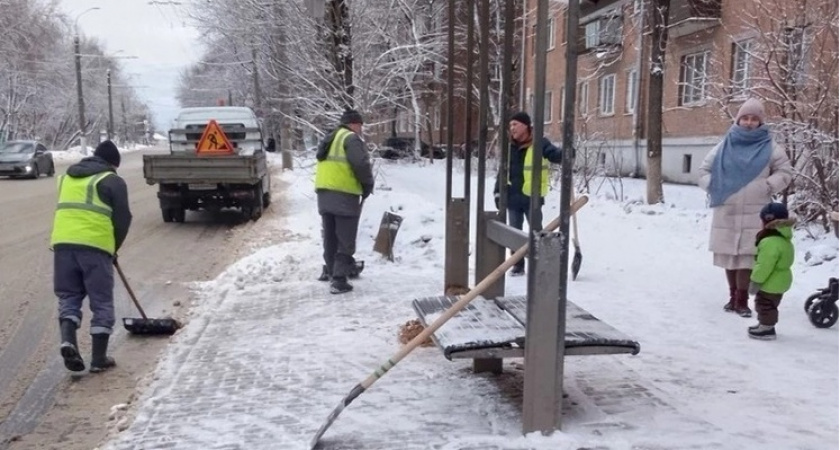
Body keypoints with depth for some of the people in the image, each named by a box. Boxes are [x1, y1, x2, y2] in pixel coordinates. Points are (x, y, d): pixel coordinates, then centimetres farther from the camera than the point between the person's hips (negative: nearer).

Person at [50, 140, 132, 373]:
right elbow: (123, 218, 2)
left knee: (68, 296, 15)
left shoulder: (67, 176, 23)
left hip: (63, 242, 5)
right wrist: (114, 247, 18)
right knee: (102, 303, 5)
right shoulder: (113, 181, 5)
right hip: (95, 245, -4)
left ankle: (68, 340, -9)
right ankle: (99, 358, 8)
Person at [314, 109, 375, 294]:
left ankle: (330, 271, 34)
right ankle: (338, 280, -5)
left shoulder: (330, 139, 22)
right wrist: (368, 184, -3)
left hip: (324, 194, 8)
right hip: (344, 196, -8)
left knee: (330, 238, 21)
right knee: (345, 241, -2)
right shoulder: (351, 138, -6)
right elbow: (361, 164, -19)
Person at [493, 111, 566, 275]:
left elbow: (555, 155, -16)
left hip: (531, 197, -5)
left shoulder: (539, 143, -7)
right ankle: (518, 265, 22)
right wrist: (498, 191, 9)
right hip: (512, 197, 5)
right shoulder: (510, 146, 9)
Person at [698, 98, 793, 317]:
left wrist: (767, 186, -5)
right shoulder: (724, 146, 6)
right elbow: (704, 171, 13)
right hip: (726, 213, 2)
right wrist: (714, 187, -1)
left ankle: (742, 301, 0)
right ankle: (733, 297, 22)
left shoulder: (768, 147, 3)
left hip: (753, 215, -2)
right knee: (728, 255, 8)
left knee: (746, 256, -9)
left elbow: (785, 172, 9)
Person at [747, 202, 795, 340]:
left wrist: (756, 281, -21)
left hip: (771, 283, -10)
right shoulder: (783, 238, 5)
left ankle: (767, 329, 14)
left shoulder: (771, 242, -31)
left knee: (765, 305, 4)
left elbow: (764, 265, -30)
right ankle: (765, 324, 35)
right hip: (779, 281, 10)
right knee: (768, 305, 23)